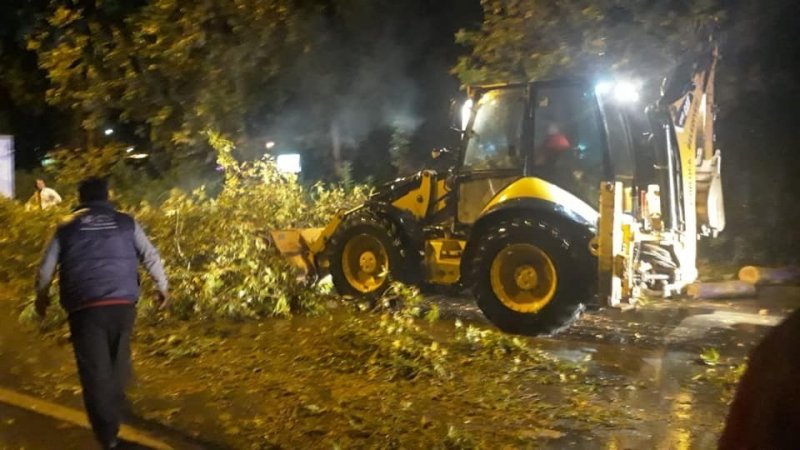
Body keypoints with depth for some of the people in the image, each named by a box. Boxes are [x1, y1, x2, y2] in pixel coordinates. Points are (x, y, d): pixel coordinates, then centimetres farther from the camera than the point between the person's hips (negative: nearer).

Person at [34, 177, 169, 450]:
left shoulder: (67, 227, 10)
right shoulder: (126, 223, 10)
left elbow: (46, 267, 11)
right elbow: (151, 257, 6)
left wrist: (41, 297, 27)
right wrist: (162, 288, 17)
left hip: (84, 307, -1)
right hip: (122, 304, 1)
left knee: (94, 370, 3)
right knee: (117, 366, 17)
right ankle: (113, 420, 27)